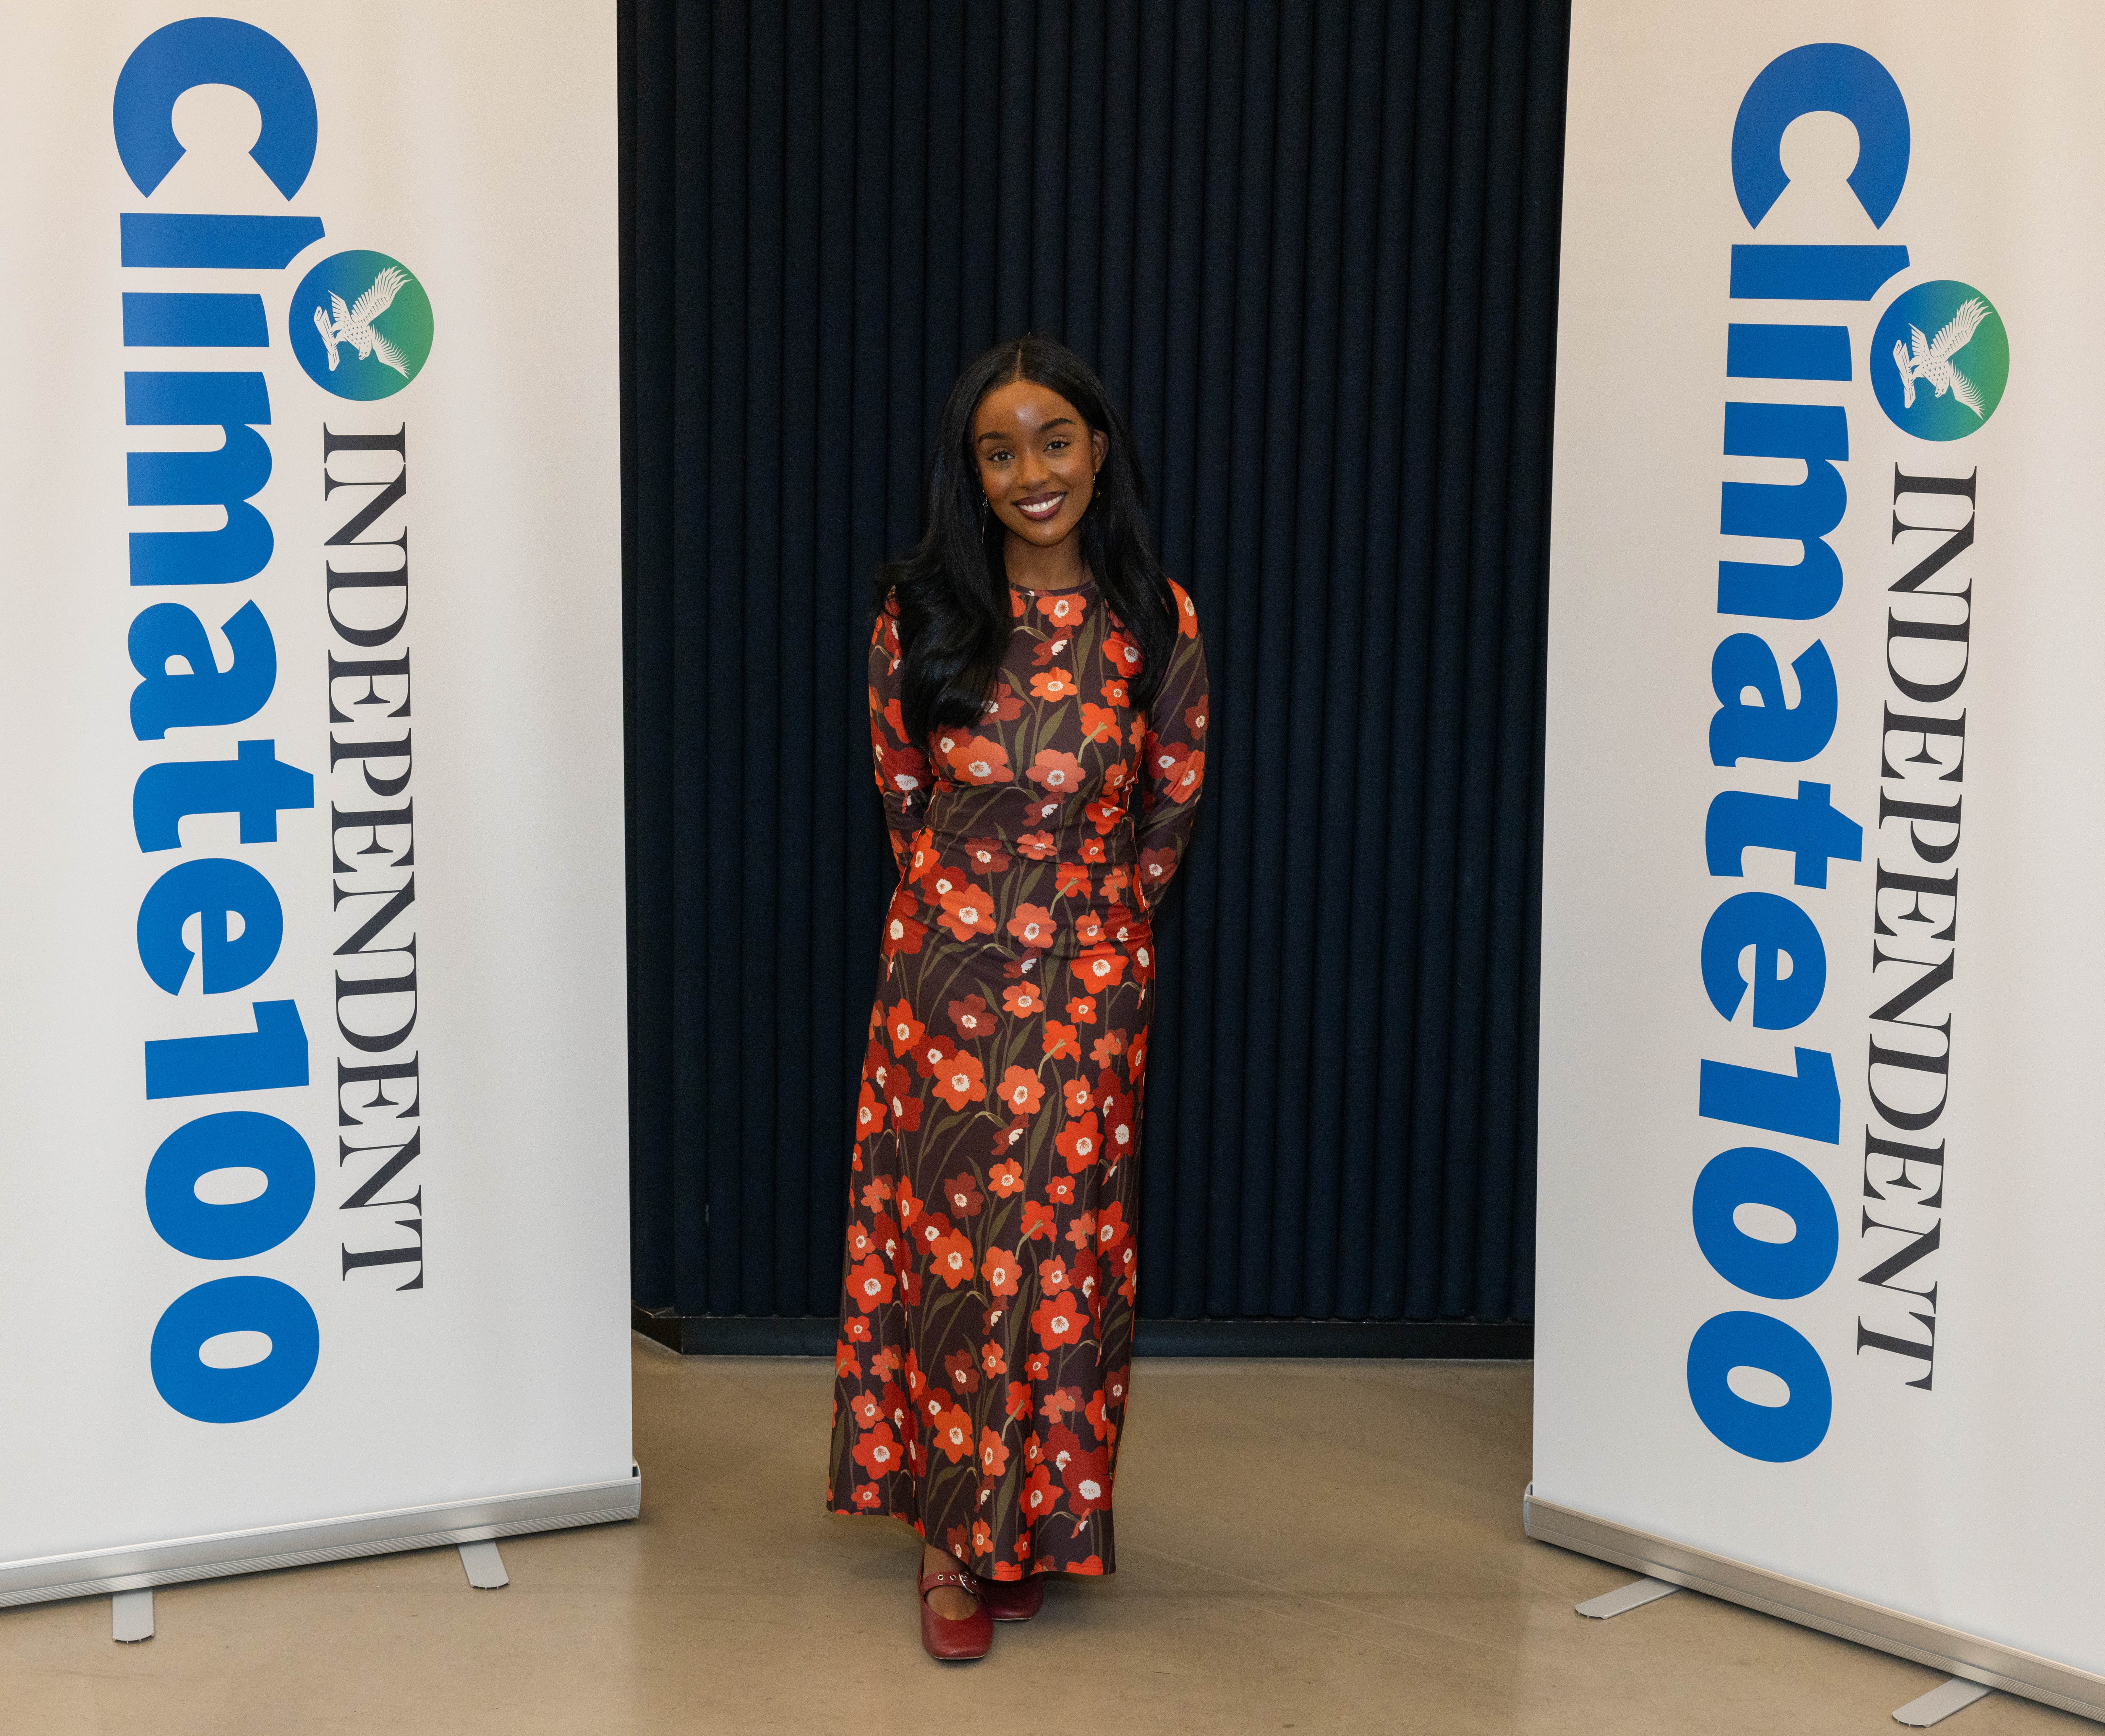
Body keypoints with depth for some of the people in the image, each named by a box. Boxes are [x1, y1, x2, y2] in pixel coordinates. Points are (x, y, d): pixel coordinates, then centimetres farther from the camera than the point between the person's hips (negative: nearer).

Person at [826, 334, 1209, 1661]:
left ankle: (1035, 1524, 19)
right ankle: (950, 1525, 13)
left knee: (1062, 1251, 5)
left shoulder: (1158, 625, -5)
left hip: (1089, 982, 0)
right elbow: (905, 795, 9)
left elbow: (1172, 807, 7)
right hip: (944, 973, 0)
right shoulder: (919, 618, -4)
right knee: (943, 1242, 3)